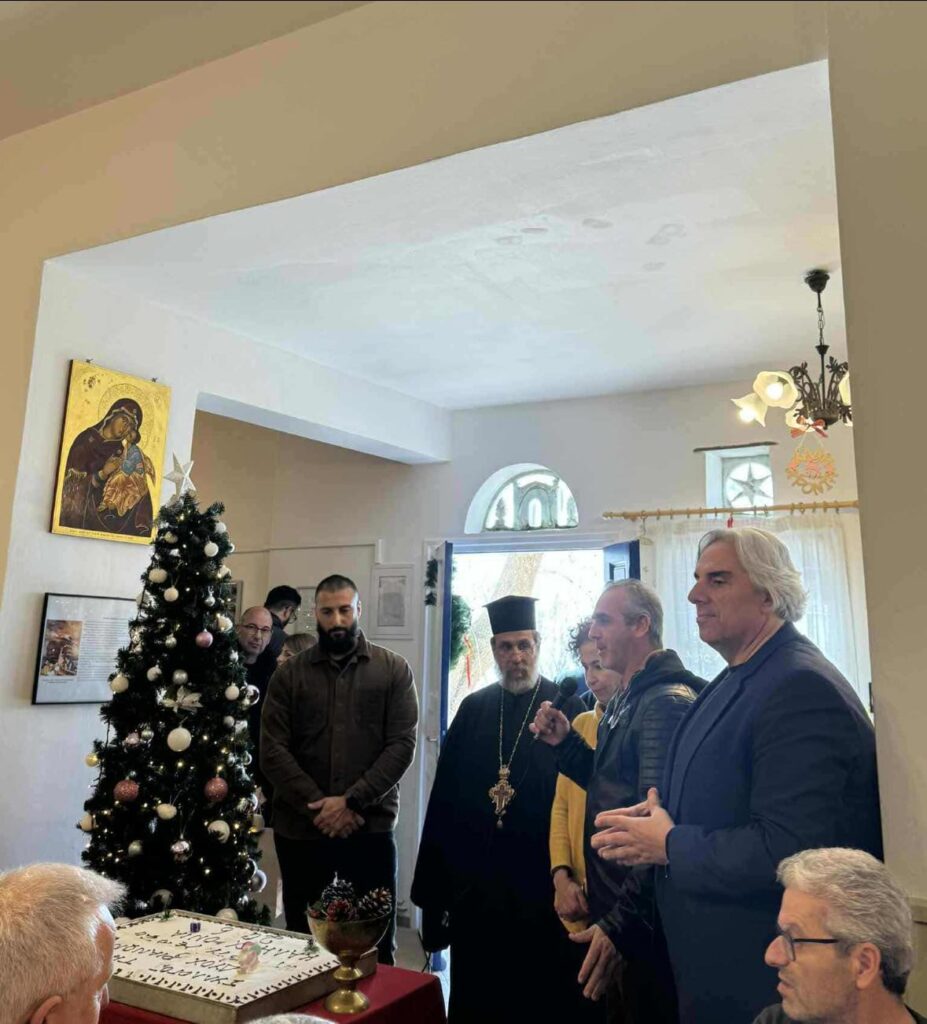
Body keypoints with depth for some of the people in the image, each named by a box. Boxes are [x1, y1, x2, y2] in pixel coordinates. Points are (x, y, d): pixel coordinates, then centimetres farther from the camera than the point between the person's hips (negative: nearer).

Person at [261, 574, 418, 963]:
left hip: (370, 827, -1)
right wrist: (319, 807, -11)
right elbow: (273, 752, -3)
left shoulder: (393, 670, 0)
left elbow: (401, 745, -6)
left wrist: (352, 802, -13)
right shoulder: (289, 674, 4)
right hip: (300, 829, 2)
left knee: (376, 943, 8)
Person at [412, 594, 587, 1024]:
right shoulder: (473, 709, 4)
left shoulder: (568, 710, -6)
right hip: (474, 886, 3)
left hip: (541, 888, -3)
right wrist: (432, 889, 5)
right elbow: (443, 801, 5)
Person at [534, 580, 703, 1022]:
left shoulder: (667, 703, -22)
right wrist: (565, 742, 2)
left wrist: (620, 924, -26)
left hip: (642, 926, -9)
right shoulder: (626, 700, 9)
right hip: (612, 909, 9)